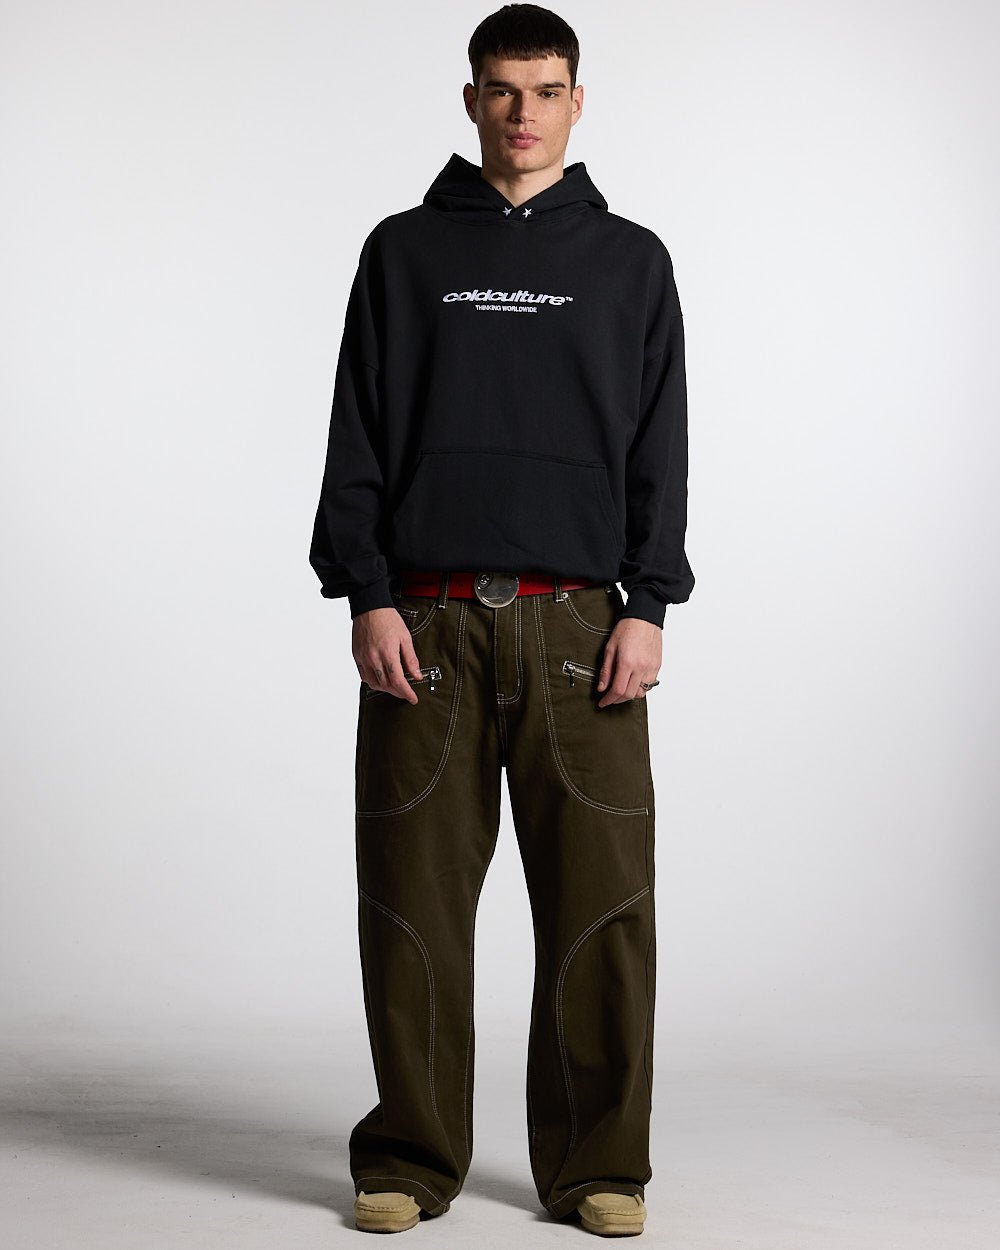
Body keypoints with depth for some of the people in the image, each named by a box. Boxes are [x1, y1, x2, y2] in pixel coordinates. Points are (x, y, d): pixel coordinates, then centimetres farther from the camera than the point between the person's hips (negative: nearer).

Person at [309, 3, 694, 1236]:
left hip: (580, 627, 0)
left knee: (601, 902, -2)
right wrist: (367, 598, -3)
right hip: (427, 625, 0)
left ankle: (598, 1166, 10)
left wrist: (648, 608, -2)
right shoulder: (403, 251, 12)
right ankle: (412, 1160, 13)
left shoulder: (630, 260, 13)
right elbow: (357, 439, 7)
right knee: (415, 899, 1)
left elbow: (660, 451, 9)